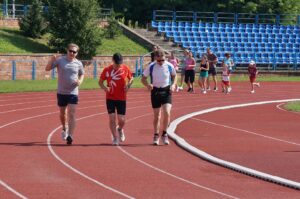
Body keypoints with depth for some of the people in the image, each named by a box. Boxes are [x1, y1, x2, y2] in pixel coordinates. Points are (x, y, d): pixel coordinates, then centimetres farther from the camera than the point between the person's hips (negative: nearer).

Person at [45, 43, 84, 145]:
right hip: (61, 92, 1)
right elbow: (47, 68, -8)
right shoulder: (60, 60, -5)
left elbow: (82, 74, 18)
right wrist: (52, 60, -26)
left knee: (71, 114, -11)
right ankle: (65, 128, 42)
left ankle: (70, 136, -14)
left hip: (73, 93, -1)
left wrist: (80, 81, -3)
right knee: (62, 113, 15)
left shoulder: (78, 63, 1)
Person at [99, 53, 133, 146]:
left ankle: (120, 129, 36)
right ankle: (115, 138, 10)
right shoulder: (107, 70, -5)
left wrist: (128, 85, -7)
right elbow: (100, 81, 5)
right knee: (112, 118, -5)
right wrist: (104, 87, -16)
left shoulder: (126, 69, -2)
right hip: (110, 98, -1)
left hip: (122, 98, 1)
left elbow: (131, 78, 13)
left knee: (121, 120, 1)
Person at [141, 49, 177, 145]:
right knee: (157, 115, 6)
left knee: (167, 113, -15)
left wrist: (173, 85, -5)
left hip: (166, 91, 0)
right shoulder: (151, 67, -7)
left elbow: (174, 76, 12)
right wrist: (148, 85, -20)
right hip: (155, 91, 0)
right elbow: (143, 78, 1)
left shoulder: (169, 66, -6)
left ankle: (164, 134, 3)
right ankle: (156, 135, 23)